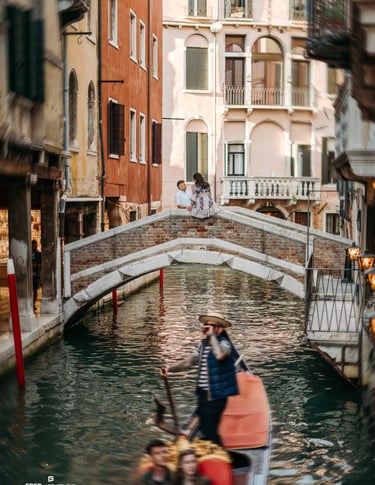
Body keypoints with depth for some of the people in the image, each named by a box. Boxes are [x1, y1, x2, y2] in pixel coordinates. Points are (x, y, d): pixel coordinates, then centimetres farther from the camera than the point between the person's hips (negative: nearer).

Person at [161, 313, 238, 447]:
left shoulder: (224, 343, -13)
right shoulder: (203, 344, 11)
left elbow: (220, 355, -37)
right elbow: (189, 361, 13)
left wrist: (212, 335, -26)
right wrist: (170, 368, 0)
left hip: (216, 394, -8)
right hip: (203, 393, 8)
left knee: (210, 430, -7)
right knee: (205, 429, 17)